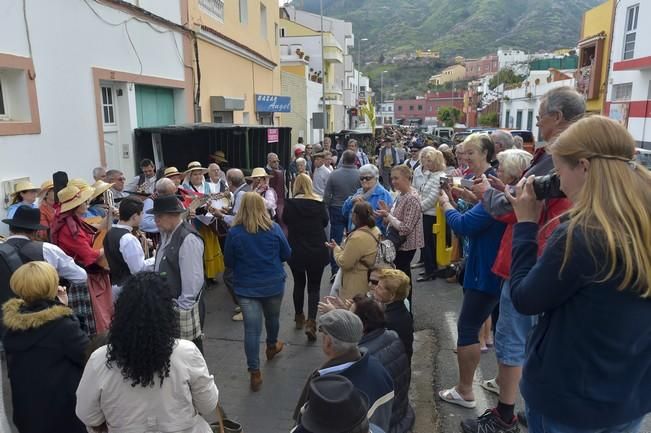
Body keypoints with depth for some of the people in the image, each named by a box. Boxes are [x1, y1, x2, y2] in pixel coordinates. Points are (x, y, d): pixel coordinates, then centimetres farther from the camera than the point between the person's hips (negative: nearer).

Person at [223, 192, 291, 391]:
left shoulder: (234, 232, -12)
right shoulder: (274, 229, -11)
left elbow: (229, 262, -2)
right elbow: (287, 254, 1)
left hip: (246, 287, -1)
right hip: (273, 284, 1)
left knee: (252, 329, 2)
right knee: (272, 318, 25)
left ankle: (255, 373, 6)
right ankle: (272, 346, 50)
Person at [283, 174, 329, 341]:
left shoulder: (290, 204, -11)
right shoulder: (319, 203, -8)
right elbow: (325, 222, 7)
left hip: (296, 251, 1)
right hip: (317, 251, 0)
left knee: (299, 284, 20)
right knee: (314, 287, 7)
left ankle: (299, 317, 33)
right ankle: (311, 322, -7)